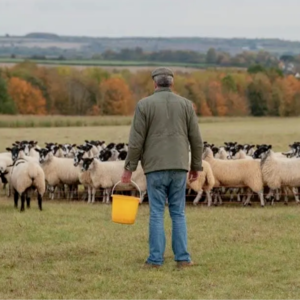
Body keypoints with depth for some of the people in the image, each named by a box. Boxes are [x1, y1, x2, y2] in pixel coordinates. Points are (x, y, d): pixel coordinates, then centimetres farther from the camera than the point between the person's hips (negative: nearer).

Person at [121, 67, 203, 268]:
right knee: (178, 213, 9)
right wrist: (196, 166, 15)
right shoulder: (186, 104, 4)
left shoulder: (144, 105, -4)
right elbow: (196, 139, 5)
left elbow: (136, 140, -6)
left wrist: (129, 168, 0)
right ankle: (182, 258, 4)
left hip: (155, 167, -2)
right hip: (179, 166, 2)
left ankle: (156, 259, 0)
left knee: (157, 213, 2)